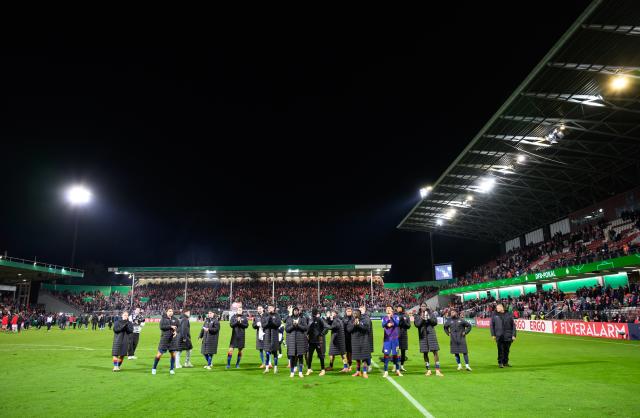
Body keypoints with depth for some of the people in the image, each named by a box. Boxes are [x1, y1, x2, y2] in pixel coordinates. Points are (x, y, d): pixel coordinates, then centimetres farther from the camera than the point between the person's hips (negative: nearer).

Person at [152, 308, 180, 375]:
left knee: (173, 354, 3)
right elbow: (161, 326, -14)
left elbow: (179, 326, 9)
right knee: (159, 354, 0)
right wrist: (170, 326, -19)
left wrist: (176, 331, -9)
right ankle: (154, 368, 20)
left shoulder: (175, 319, 7)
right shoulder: (163, 319, -1)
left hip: (173, 339, 3)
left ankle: (171, 369, 18)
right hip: (164, 338, -3)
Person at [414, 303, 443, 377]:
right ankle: (428, 370, 14)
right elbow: (416, 324, -5)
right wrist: (421, 319, -18)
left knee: (435, 351, -6)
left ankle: (437, 370, -2)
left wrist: (429, 318, -15)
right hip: (422, 335, 1)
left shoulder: (431, 314, 8)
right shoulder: (417, 316, 7)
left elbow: (435, 322, 1)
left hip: (431, 334, -1)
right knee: (425, 353, 4)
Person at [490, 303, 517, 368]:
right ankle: (500, 363, 7)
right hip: (499, 336, -1)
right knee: (500, 350, -3)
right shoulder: (495, 315, 4)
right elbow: (492, 325, 9)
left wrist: (513, 335, -1)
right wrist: (493, 335, 2)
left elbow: (513, 325, 5)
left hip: (508, 336, 1)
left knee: (507, 350, 9)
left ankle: (505, 362, 23)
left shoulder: (509, 314, 4)